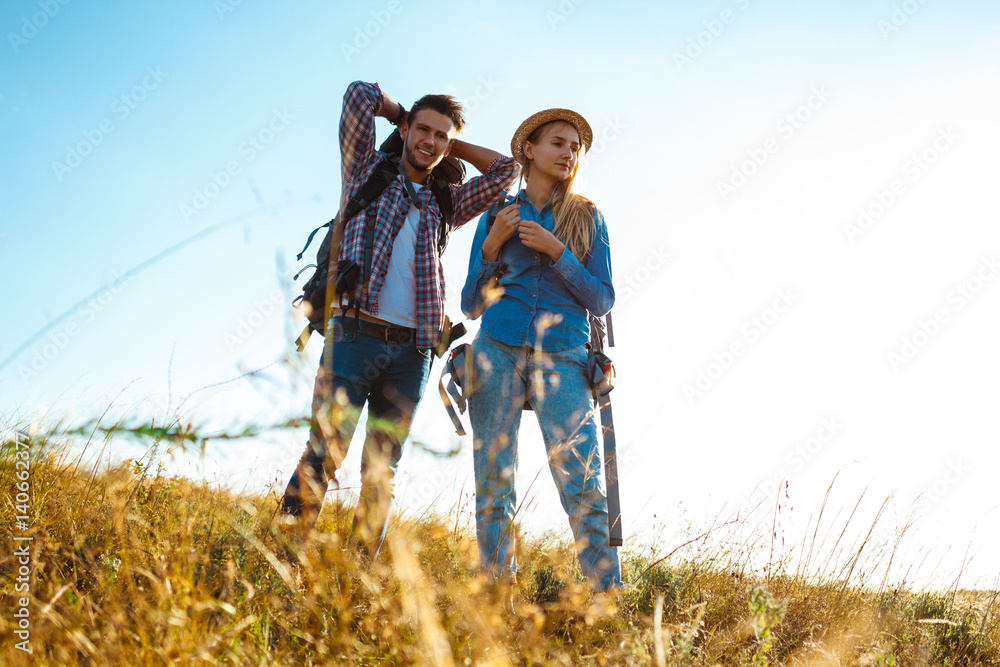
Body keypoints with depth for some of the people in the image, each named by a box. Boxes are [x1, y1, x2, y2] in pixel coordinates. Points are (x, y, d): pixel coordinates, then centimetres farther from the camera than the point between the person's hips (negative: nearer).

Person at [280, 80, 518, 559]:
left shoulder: (444, 204, 22)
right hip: (355, 335, -3)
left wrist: (452, 145, 24)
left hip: (410, 351, 4)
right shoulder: (368, 172, 13)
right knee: (324, 452, -12)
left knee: (382, 470, 2)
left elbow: (504, 169, 20)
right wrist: (400, 113, 22)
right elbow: (359, 94, 6)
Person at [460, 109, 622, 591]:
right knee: (493, 485, 0)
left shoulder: (587, 218, 14)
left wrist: (556, 252, -5)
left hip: (563, 356, -1)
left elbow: (603, 301, 6)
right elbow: (471, 305, 13)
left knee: (584, 487, -12)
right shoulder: (497, 216, 15)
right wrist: (492, 246, -2)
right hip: (499, 351, 1)